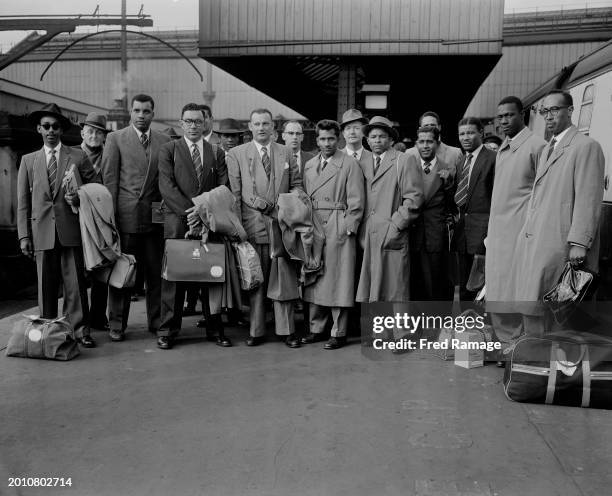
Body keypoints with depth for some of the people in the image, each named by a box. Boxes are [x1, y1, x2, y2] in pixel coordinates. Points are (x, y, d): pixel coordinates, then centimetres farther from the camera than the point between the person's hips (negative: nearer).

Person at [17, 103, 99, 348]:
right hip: (42, 232, 2)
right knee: (46, 284, 4)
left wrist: (80, 197, -9)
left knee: (75, 282, -2)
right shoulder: (28, 161, 14)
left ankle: (80, 329, 6)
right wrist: (24, 236, 4)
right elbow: (23, 202, 11)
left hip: (71, 230, -2)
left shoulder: (78, 157, 9)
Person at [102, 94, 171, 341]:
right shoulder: (115, 138, 6)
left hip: (155, 215, 2)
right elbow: (109, 178, 1)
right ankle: (117, 324, 13)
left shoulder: (165, 141, 11)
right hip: (125, 216, -2)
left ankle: (156, 321, 18)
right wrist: (110, 214, -4)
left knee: (156, 272, 6)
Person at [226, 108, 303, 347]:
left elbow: (297, 185, 15)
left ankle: (286, 330, 10)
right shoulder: (236, 154, 5)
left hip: (282, 225, 1)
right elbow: (235, 193, 0)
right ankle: (256, 331, 14)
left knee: (283, 279, 1)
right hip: (252, 226, -1)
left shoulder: (286, 153, 12)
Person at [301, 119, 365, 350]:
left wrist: (347, 229, -11)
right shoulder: (309, 166, 15)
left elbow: (356, 202, -5)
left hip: (339, 230, -5)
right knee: (314, 279, 9)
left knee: (338, 281, -2)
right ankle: (316, 328, 21)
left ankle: (339, 333, 8)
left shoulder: (350, 164, -2)